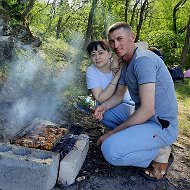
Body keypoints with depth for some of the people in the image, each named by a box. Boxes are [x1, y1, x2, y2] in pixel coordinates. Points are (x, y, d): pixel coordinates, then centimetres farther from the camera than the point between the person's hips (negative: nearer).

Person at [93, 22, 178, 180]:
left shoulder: (143, 60, -20)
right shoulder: (126, 64, 11)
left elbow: (147, 110, -26)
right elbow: (119, 95, 20)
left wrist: (113, 132, -19)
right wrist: (104, 107, -3)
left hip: (162, 126, -10)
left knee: (111, 151, -28)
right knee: (104, 113, 19)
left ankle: (161, 153, -2)